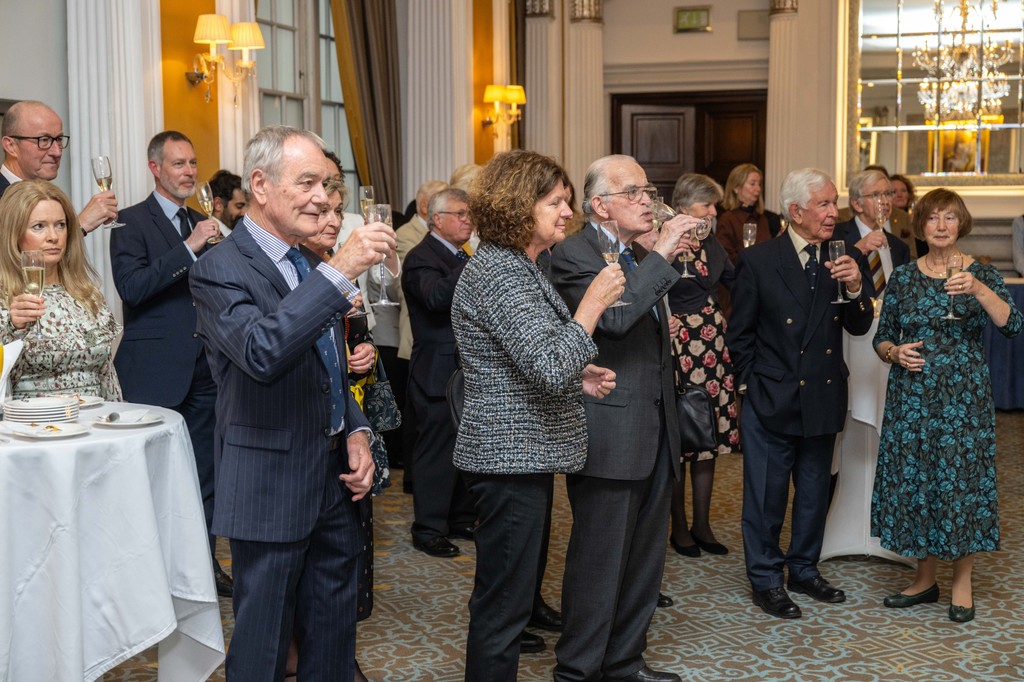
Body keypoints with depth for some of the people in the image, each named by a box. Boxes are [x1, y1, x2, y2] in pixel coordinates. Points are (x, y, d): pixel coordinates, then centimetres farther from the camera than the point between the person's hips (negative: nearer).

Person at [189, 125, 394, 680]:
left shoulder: (311, 266, 12)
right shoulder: (220, 270, -14)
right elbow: (261, 353, -33)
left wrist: (356, 434, 5)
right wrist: (339, 271, -34)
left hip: (334, 483, 8)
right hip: (272, 491, -7)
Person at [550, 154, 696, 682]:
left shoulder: (640, 259, 15)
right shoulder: (574, 254, -11)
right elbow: (614, 316, -29)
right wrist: (661, 255, -24)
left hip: (654, 435, 8)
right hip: (610, 436, -8)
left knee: (644, 560, 15)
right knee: (599, 562, 0)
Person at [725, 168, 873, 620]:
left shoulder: (846, 258, 2)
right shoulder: (758, 261, -8)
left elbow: (860, 328, -1)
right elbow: (739, 335, -2)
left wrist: (856, 289, -19)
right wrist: (753, 385, -3)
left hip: (823, 397, 4)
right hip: (770, 401, -4)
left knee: (815, 492, 17)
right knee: (766, 495, 6)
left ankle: (804, 569, 34)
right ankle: (765, 579, 19)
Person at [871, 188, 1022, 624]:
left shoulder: (981, 274, 0)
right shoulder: (903, 277, 5)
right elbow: (881, 338, 10)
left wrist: (978, 290, -28)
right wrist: (895, 352, -11)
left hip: (964, 396, -2)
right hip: (911, 396, 2)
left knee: (961, 481, -1)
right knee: (914, 480, 6)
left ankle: (962, 584, 14)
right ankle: (925, 579, 21)